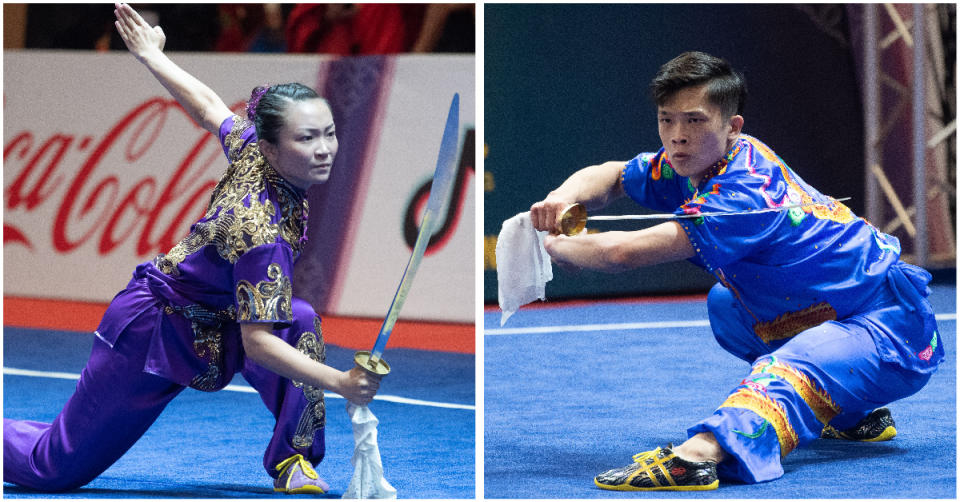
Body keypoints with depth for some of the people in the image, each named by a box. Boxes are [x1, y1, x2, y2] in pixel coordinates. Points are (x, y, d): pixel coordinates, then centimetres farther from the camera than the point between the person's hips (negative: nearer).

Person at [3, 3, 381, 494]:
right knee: (56, 467, 3)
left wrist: (153, 56, 20)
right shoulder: (259, 230, -37)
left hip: (208, 323, 8)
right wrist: (339, 382, -45)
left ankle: (292, 458, -7)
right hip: (152, 331, -8)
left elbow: (207, 106, 3)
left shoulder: (251, 146, -15)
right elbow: (256, 342, -35)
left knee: (300, 322, -20)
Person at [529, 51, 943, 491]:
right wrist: (565, 199, -8)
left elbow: (623, 253, -35)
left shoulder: (746, 193, -28)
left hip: (891, 325, -10)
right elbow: (607, 176, 15)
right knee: (723, 304, 29)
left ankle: (698, 454, -67)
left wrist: (556, 245, -15)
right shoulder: (696, 160, -1)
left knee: (786, 368, -37)